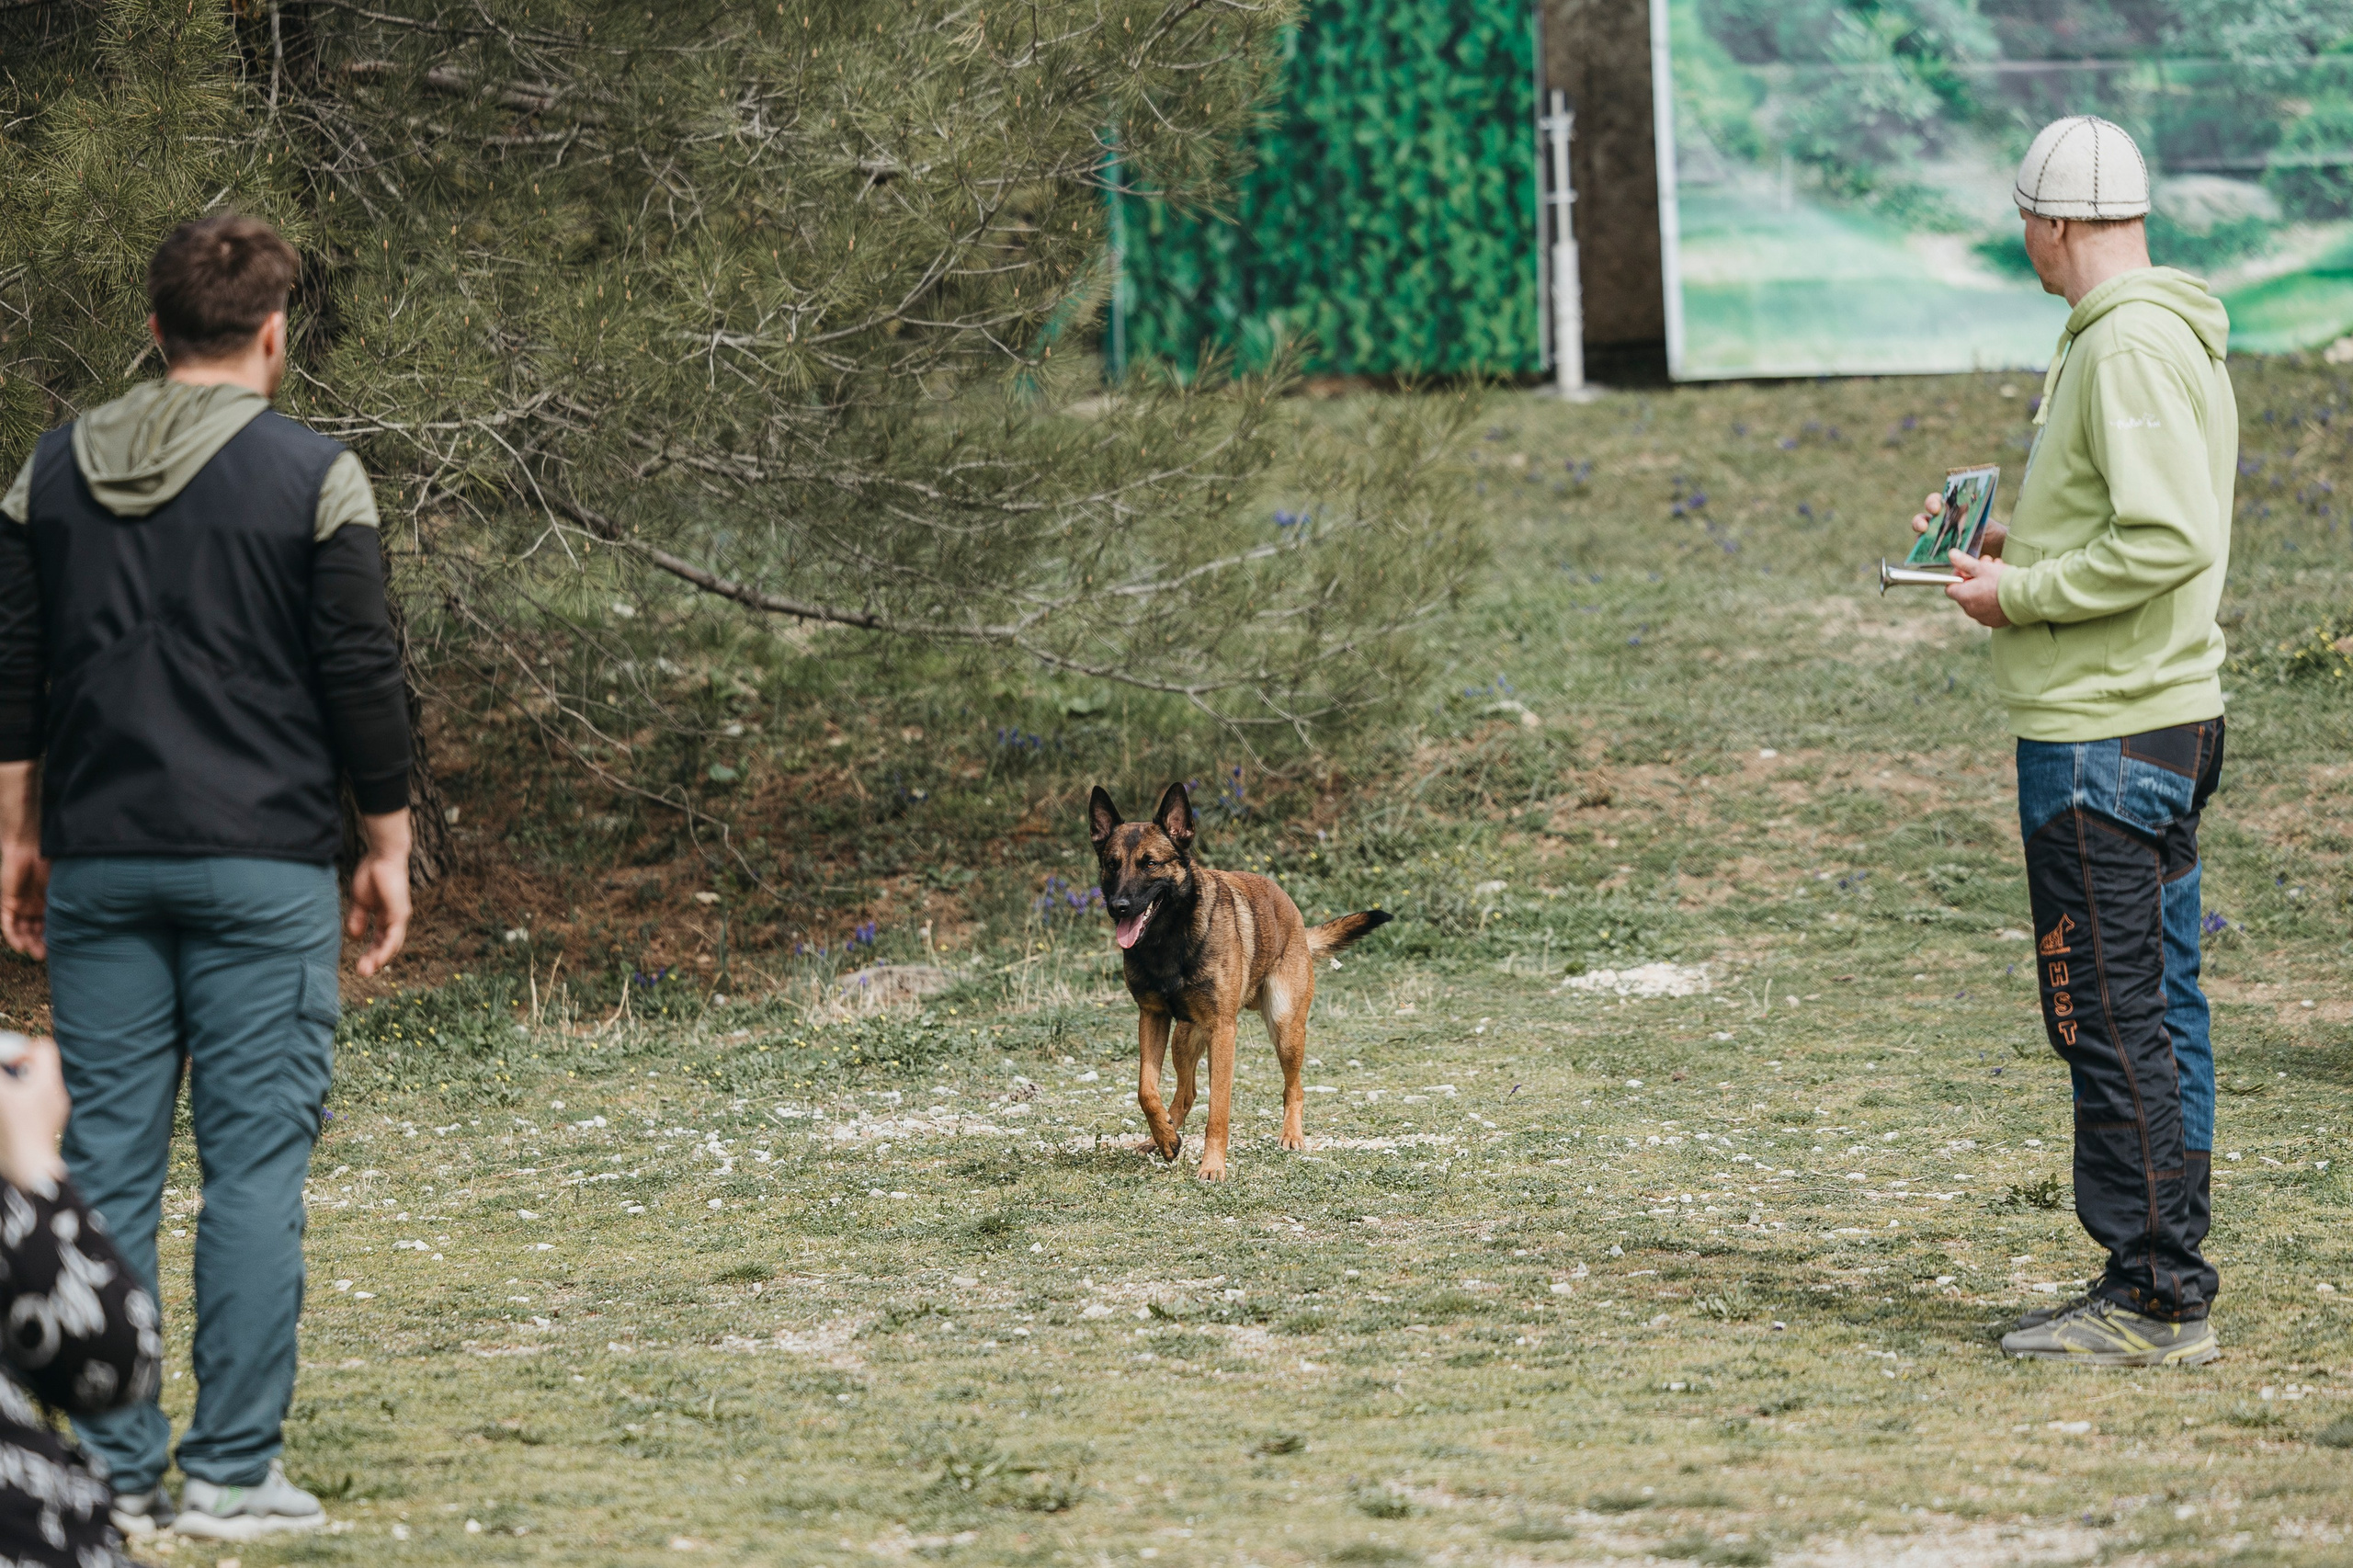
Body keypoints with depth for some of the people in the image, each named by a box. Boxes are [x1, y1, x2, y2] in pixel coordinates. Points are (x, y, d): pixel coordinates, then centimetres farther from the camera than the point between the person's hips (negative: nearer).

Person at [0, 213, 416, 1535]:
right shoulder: (313, 477, -5)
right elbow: (365, 679, -5)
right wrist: (389, 851, 4)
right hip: (262, 870, -4)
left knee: (107, 1163, 6)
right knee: (257, 1163, -1)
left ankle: (112, 1472, 6)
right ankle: (234, 1473, -3)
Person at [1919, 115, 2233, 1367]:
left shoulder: (2128, 347, -17)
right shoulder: (2174, 338, 16)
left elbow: (2167, 541, -26)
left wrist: (2022, 594, -16)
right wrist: (2011, 544, 16)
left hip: (2102, 735, -11)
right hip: (2167, 715, 11)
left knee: (2111, 1017, -7)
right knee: (2159, 1011, 13)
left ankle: (2152, 1298, -6)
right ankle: (2167, 1286, 18)